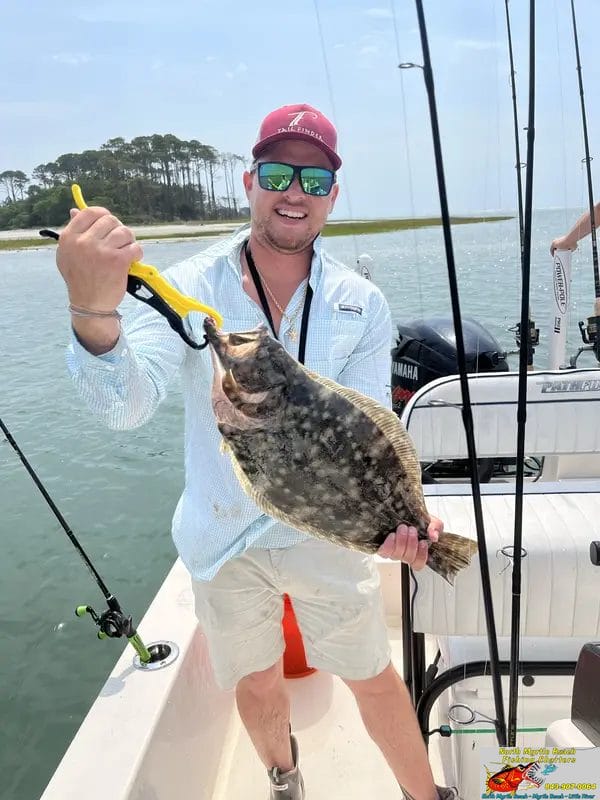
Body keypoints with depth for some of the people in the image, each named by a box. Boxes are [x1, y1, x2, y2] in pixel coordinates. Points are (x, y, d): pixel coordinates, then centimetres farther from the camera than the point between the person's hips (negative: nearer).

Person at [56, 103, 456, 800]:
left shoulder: (362, 304, -7)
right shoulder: (190, 287, -12)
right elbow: (126, 406, -26)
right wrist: (92, 311, -46)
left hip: (325, 533, 0)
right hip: (222, 537, 1)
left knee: (374, 679, 14)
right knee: (257, 683, 22)